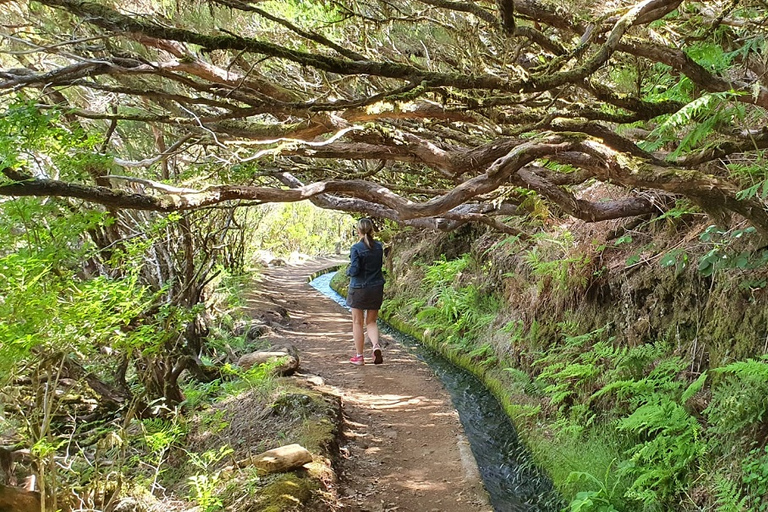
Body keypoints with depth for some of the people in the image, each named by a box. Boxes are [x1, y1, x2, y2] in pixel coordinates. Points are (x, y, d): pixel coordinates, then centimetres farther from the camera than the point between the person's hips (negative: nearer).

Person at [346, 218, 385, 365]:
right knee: (371, 322, 13)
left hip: (359, 288, -4)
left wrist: (348, 271, 2)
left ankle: (359, 356, 13)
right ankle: (376, 346, -13)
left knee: (357, 322, 8)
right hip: (376, 288, 4)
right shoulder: (379, 246, 1)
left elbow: (354, 270, -18)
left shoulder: (356, 248, -15)